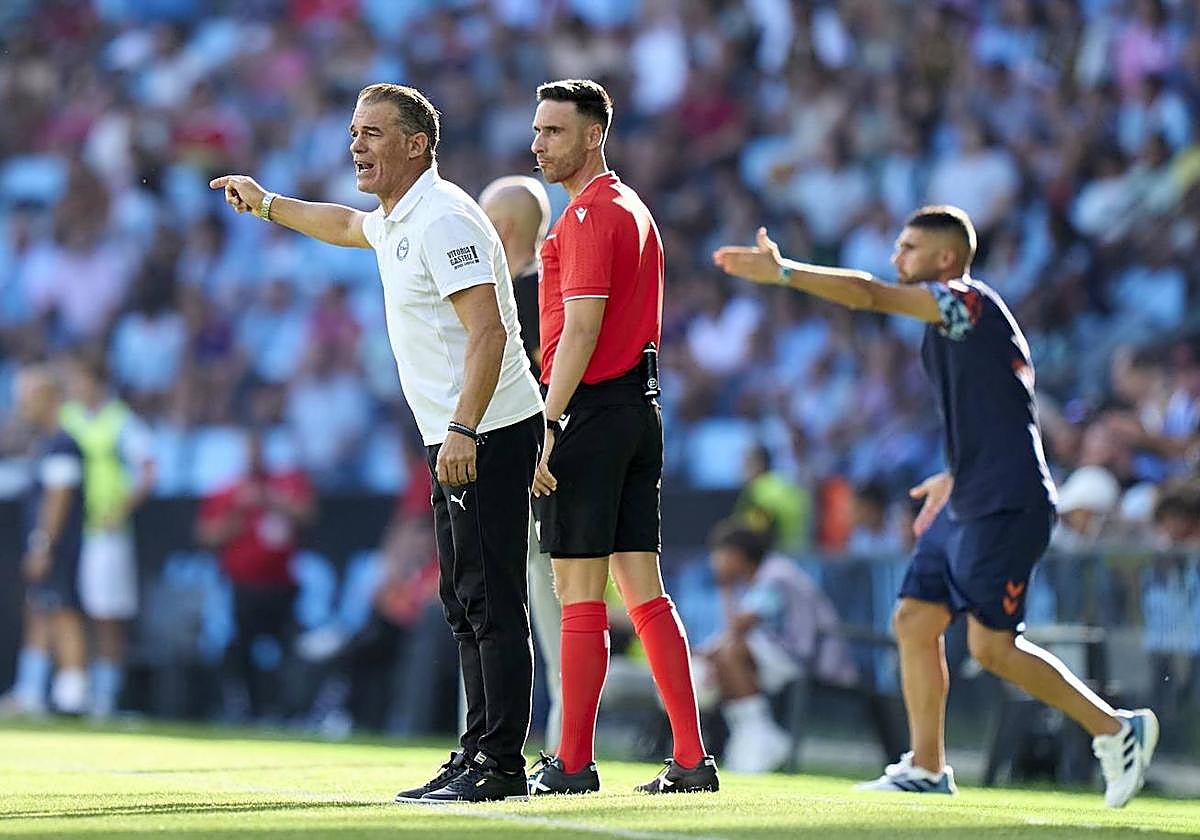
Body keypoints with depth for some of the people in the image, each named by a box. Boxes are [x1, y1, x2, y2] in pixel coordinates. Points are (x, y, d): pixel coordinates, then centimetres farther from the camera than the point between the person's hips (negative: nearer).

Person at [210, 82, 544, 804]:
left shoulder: (442, 217, -15)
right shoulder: (395, 220, 16)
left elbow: (487, 329, -24)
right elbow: (348, 226, 43)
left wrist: (463, 432, -31)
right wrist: (268, 203, 48)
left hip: (490, 438, -10)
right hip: (455, 443, 10)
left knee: (493, 605, -10)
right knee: (466, 606, 12)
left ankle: (501, 766, -11)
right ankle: (477, 755, 17)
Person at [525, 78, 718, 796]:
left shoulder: (590, 214, -12)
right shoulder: (634, 209, 19)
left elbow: (580, 332, -19)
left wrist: (547, 425, -20)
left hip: (591, 411, -9)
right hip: (639, 407, 9)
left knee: (579, 594, -5)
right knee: (644, 590, 8)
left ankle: (573, 763, -2)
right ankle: (692, 758, 6)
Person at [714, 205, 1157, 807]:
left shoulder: (968, 302, -11)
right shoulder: (947, 325, 18)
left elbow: (869, 294, -22)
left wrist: (782, 272, -21)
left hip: (1006, 505, -10)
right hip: (967, 507, 10)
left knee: (991, 646, -11)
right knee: (914, 621, 6)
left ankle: (1115, 729, 0)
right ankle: (926, 770, 12)